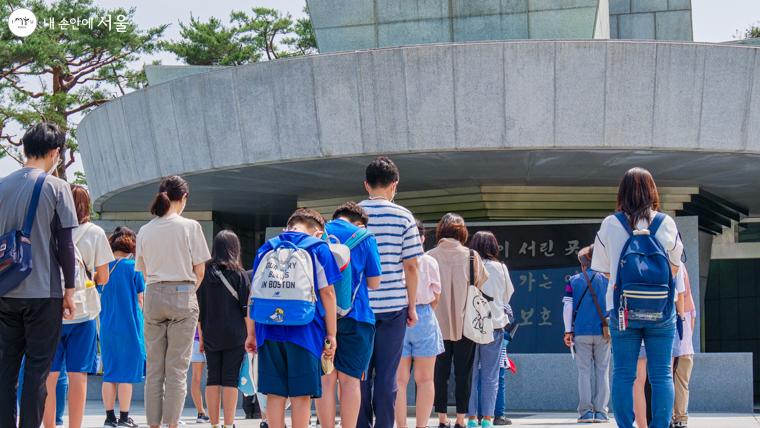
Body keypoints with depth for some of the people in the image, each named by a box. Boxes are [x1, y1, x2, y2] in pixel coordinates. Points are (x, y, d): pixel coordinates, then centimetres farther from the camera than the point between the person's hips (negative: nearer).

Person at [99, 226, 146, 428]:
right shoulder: (133, 267, -8)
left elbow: (98, 299, 9)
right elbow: (140, 300, -6)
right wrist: (139, 315, 10)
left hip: (107, 327, 4)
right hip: (129, 328, -4)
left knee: (109, 373, 10)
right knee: (127, 373, 1)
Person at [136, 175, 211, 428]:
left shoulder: (145, 231, 6)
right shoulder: (189, 227, -5)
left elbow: (144, 272, 10)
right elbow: (199, 270, -2)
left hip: (153, 296, 3)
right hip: (182, 297, -3)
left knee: (153, 368, 7)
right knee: (177, 368, -1)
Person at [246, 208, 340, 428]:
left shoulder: (266, 248, 14)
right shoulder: (318, 248, 3)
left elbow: (254, 294, 13)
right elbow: (327, 293, -2)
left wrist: (252, 333, 17)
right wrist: (331, 335, 1)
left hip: (269, 331, 3)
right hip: (304, 331, -3)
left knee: (275, 394, 6)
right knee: (301, 394, 1)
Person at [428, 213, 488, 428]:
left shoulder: (430, 256, -5)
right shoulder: (472, 256, -5)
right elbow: (482, 285, 0)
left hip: (438, 325, 0)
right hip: (465, 324, 0)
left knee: (440, 372, 7)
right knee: (463, 373, 5)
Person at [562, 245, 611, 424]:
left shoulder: (573, 281, 3)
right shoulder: (606, 280, 4)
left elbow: (567, 306, -1)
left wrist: (568, 331, 2)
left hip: (581, 333, 0)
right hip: (603, 333, 0)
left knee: (584, 372, 4)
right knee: (602, 371, 5)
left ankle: (586, 412, -1)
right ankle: (601, 412, 2)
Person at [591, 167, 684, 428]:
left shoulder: (610, 224, -1)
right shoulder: (666, 223, 0)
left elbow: (605, 271, 5)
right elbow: (676, 267, 9)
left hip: (623, 310, 0)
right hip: (661, 310, 0)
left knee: (623, 374, 5)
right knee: (661, 374, 3)